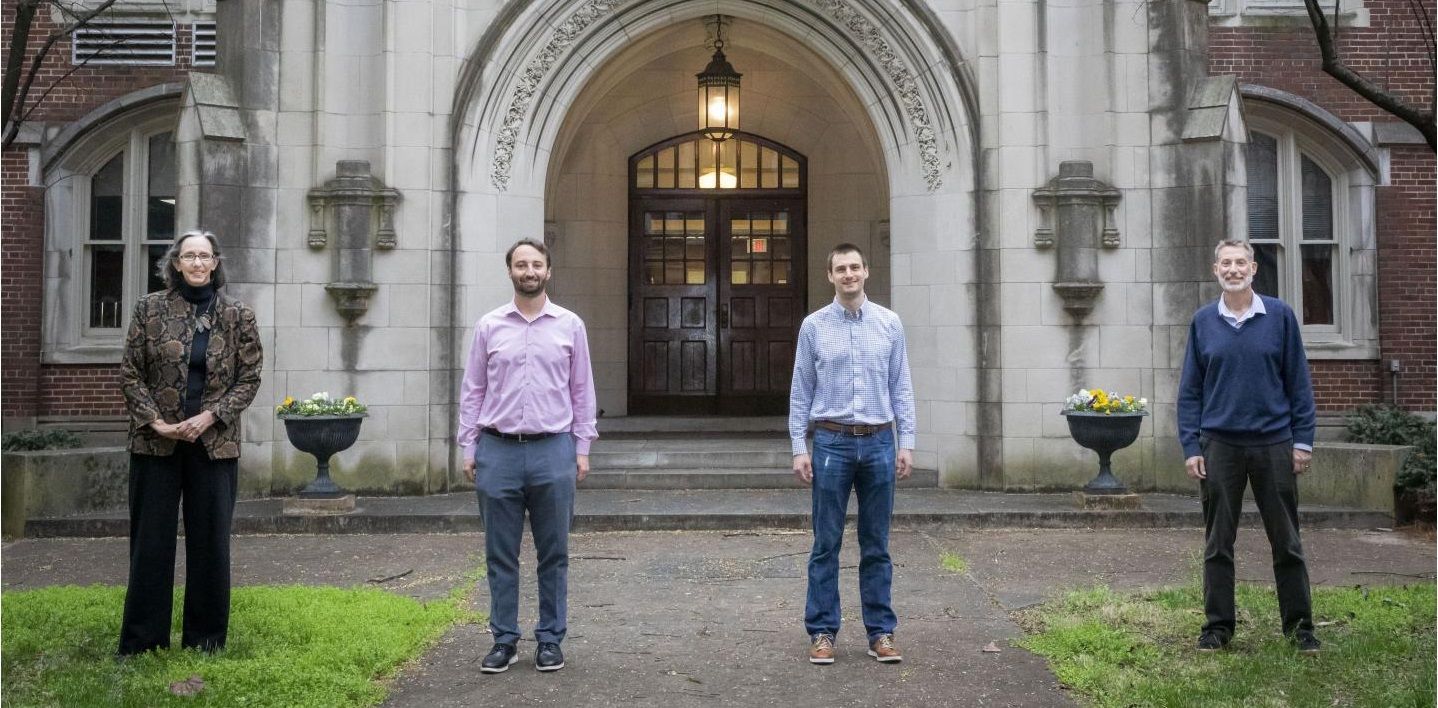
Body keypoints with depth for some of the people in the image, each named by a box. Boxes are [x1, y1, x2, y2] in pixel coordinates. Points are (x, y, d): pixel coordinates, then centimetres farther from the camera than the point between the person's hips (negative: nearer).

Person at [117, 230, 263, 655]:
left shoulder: (237, 316, 2)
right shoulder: (150, 309, 3)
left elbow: (249, 377, 1)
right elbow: (130, 373, 2)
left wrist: (208, 417, -11)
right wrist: (155, 421, -9)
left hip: (215, 443, 0)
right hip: (155, 441, 0)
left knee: (210, 540, 6)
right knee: (150, 539, 6)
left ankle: (205, 637, 18)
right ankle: (142, 639, 17)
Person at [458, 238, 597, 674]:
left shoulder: (570, 325, 5)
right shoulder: (489, 326, 6)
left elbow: (582, 390, 7)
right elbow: (473, 391, 8)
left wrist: (582, 448, 2)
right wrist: (468, 448, 2)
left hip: (553, 450, 0)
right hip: (498, 451, 1)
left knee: (553, 555, 7)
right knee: (500, 555, 7)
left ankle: (550, 640, 18)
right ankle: (504, 640, 17)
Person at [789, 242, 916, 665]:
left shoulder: (889, 324, 6)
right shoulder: (814, 326, 2)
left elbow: (901, 387, 6)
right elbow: (800, 391, 3)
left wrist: (906, 443, 0)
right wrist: (799, 448, -3)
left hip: (879, 443, 1)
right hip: (832, 443, -1)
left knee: (876, 545, 8)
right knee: (826, 544, 4)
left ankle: (881, 631, 16)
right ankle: (822, 631, 13)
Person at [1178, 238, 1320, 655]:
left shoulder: (1279, 316, 1)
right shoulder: (1203, 322, 4)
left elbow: (1298, 382, 3)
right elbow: (1190, 390, 5)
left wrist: (1303, 440, -2)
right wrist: (1190, 447, -1)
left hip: (1274, 444, -1)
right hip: (1220, 445, 1)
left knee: (1286, 542, 7)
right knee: (1217, 543, 6)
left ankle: (1299, 625, 20)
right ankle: (1218, 626, 16)